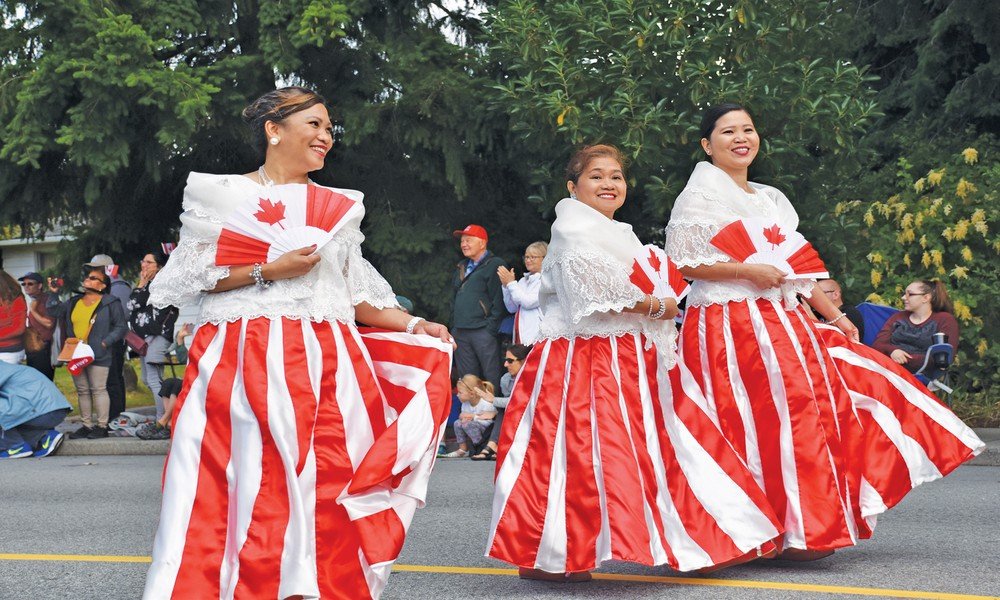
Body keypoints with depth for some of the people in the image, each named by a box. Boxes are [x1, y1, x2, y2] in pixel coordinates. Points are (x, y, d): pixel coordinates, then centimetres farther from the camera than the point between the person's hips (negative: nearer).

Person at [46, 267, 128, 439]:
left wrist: (105, 342, -13)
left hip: (98, 356, -6)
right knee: (82, 391, 9)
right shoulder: (73, 302, 17)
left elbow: (121, 327, -3)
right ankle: (87, 425, 15)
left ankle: (102, 426, 0)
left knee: (98, 389, -6)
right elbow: (55, 312, 15)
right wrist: (54, 294, 3)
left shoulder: (110, 303, -2)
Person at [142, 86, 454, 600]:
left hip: (326, 364, 3)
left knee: (327, 491, -5)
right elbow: (188, 278, 0)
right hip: (243, 363, -3)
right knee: (251, 489, -9)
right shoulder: (221, 193, 7)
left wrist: (412, 324, 5)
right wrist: (267, 271, -9)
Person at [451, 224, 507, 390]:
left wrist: (491, 327, -17)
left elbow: (499, 299, -10)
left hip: (483, 331, -7)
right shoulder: (462, 268, 22)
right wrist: (453, 326, 16)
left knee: (492, 377, -7)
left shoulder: (495, 265, -2)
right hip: (460, 332, 7)